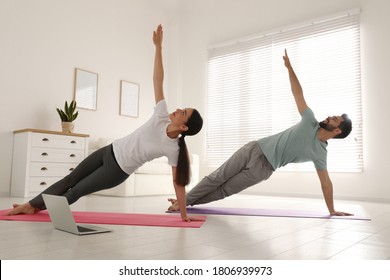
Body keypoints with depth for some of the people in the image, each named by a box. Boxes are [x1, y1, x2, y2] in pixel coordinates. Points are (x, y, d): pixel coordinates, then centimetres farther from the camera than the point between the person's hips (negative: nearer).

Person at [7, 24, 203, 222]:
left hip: (118, 170, -4)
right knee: (70, 179, 13)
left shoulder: (173, 149, -21)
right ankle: (30, 205, 30)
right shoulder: (162, 119, -12)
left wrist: (184, 215, -12)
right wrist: (158, 46, -18)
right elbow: (157, 81, -14)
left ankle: (36, 207, 31)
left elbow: (178, 182, -15)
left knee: (77, 191, 7)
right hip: (110, 152, 4)